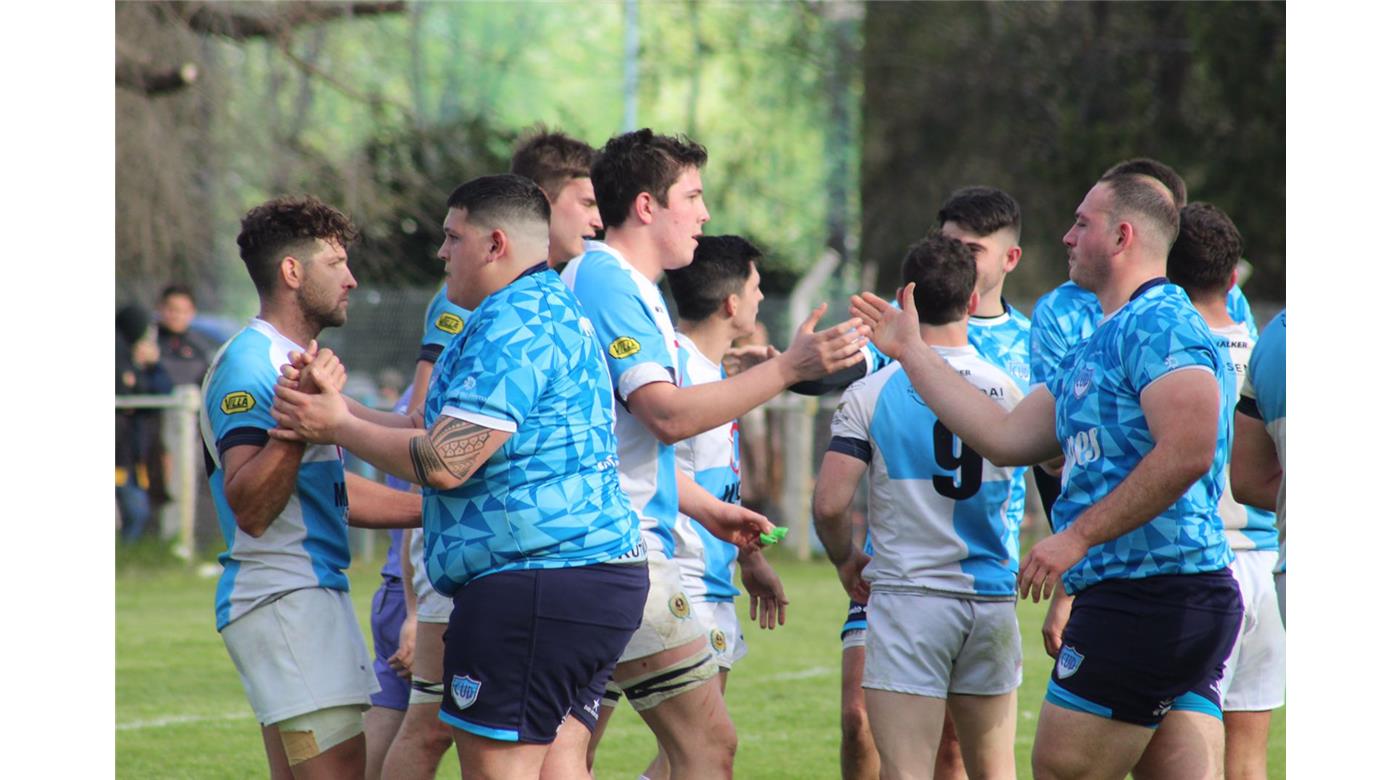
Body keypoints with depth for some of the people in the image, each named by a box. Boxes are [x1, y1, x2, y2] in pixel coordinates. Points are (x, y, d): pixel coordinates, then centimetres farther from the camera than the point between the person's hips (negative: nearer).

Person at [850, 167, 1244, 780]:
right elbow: (1006, 438, 22)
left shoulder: (1159, 325, -11)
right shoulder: (1099, 348, 22)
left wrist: (1078, 536, -20)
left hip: (1147, 596, -10)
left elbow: (1187, 452, -24)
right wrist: (911, 353, 27)